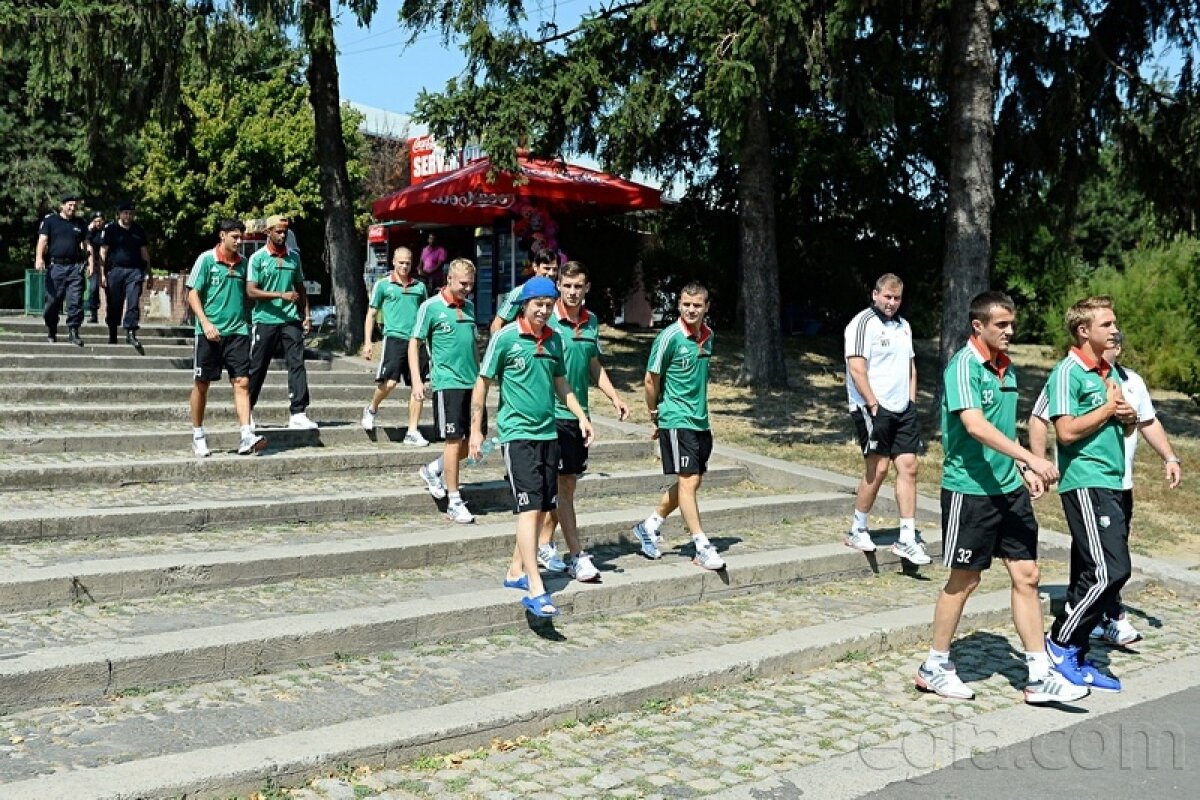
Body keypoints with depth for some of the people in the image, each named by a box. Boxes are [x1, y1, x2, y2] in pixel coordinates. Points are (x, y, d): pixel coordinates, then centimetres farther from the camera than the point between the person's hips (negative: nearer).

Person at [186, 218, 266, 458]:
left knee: (242, 382, -7)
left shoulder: (242, 263, 11)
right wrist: (205, 323, -14)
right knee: (202, 384, 6)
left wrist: (247, 323, 13)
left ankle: (247, 438, -13)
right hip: (210, 331, -3)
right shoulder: (206, 259, -2)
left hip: (238, 330, 3)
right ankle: (198, 436, 20)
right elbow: (193, 294, -4)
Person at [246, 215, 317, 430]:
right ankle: (247, 412, 21)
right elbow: (251, 291, -10)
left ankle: (298, 414, -8)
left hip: (291, 319, 3)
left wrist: (306, 315, 11)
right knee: (258, 367, 5)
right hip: (265, 320, -3)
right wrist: (281, 295, -18)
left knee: (297, 364, -7)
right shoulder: (258, 258, -3)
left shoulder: (294, 256, 11)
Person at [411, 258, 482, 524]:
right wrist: (416, 380, -11)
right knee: (455, 441, -4)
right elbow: (414, 343, -3)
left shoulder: (469, 307, 13)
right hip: (448, 382, -6)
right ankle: (454, 503, 5)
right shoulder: (431, 307, -5)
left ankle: (433, 470, 29)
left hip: (473, 382, 6)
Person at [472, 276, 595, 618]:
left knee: (542, 509, 11)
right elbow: (482, 384, -2)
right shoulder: (506, 338, -7)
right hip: (517, 433, -7)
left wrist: (581, 416, 12)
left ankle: (517, 571, 26)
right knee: (529, 508, -12)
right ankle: (536, 591, -13)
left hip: (548, 433, 7)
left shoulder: (554, 338, 10)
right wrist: (476, 430, -4)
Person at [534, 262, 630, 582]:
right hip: (552, 413, -7)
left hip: (579, 414, 7)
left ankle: (544, 545, 23)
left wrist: (615, 398, 16)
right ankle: (577, 555, -1)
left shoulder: (592, 322, 10)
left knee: (567, 484, 11)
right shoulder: (547, 321, -10)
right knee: (562, 485, -4)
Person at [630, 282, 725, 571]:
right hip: (676, 419, -8)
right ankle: (702, 547, -3)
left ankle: (649, 526, 28)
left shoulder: (708, 336, 8)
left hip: (700, 419, 8)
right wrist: (655, 416, 4)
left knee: (693, 481, 12)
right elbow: (651, 379, -5)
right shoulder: (670, 337, -13)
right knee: (688, 480, -9)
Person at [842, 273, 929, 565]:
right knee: (877, 468, -6)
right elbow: (857, 369, -15)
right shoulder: (863, 323, -8)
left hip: (903, 410, 7)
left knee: (908, 467, 1)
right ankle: (857, 530, 11)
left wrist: (911, 402, 14)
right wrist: (874, 406, -17)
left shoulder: (903, 326, 17)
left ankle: (907, 539, 5)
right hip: (873, 409, -7)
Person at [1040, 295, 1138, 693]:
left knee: (1093, 575, 10)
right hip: (1085, 483, -9)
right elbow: (1067, 431, -19)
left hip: (1110, 483, 9)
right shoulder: (1068, 372, -10)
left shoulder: (1110, 372, 17)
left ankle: (1074, 656, 17)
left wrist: (1128, 415, 1)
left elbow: (1127, 428, 23)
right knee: (1110, 570, -14)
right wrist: (1108, 408, -9)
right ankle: (1060, 643, 0)